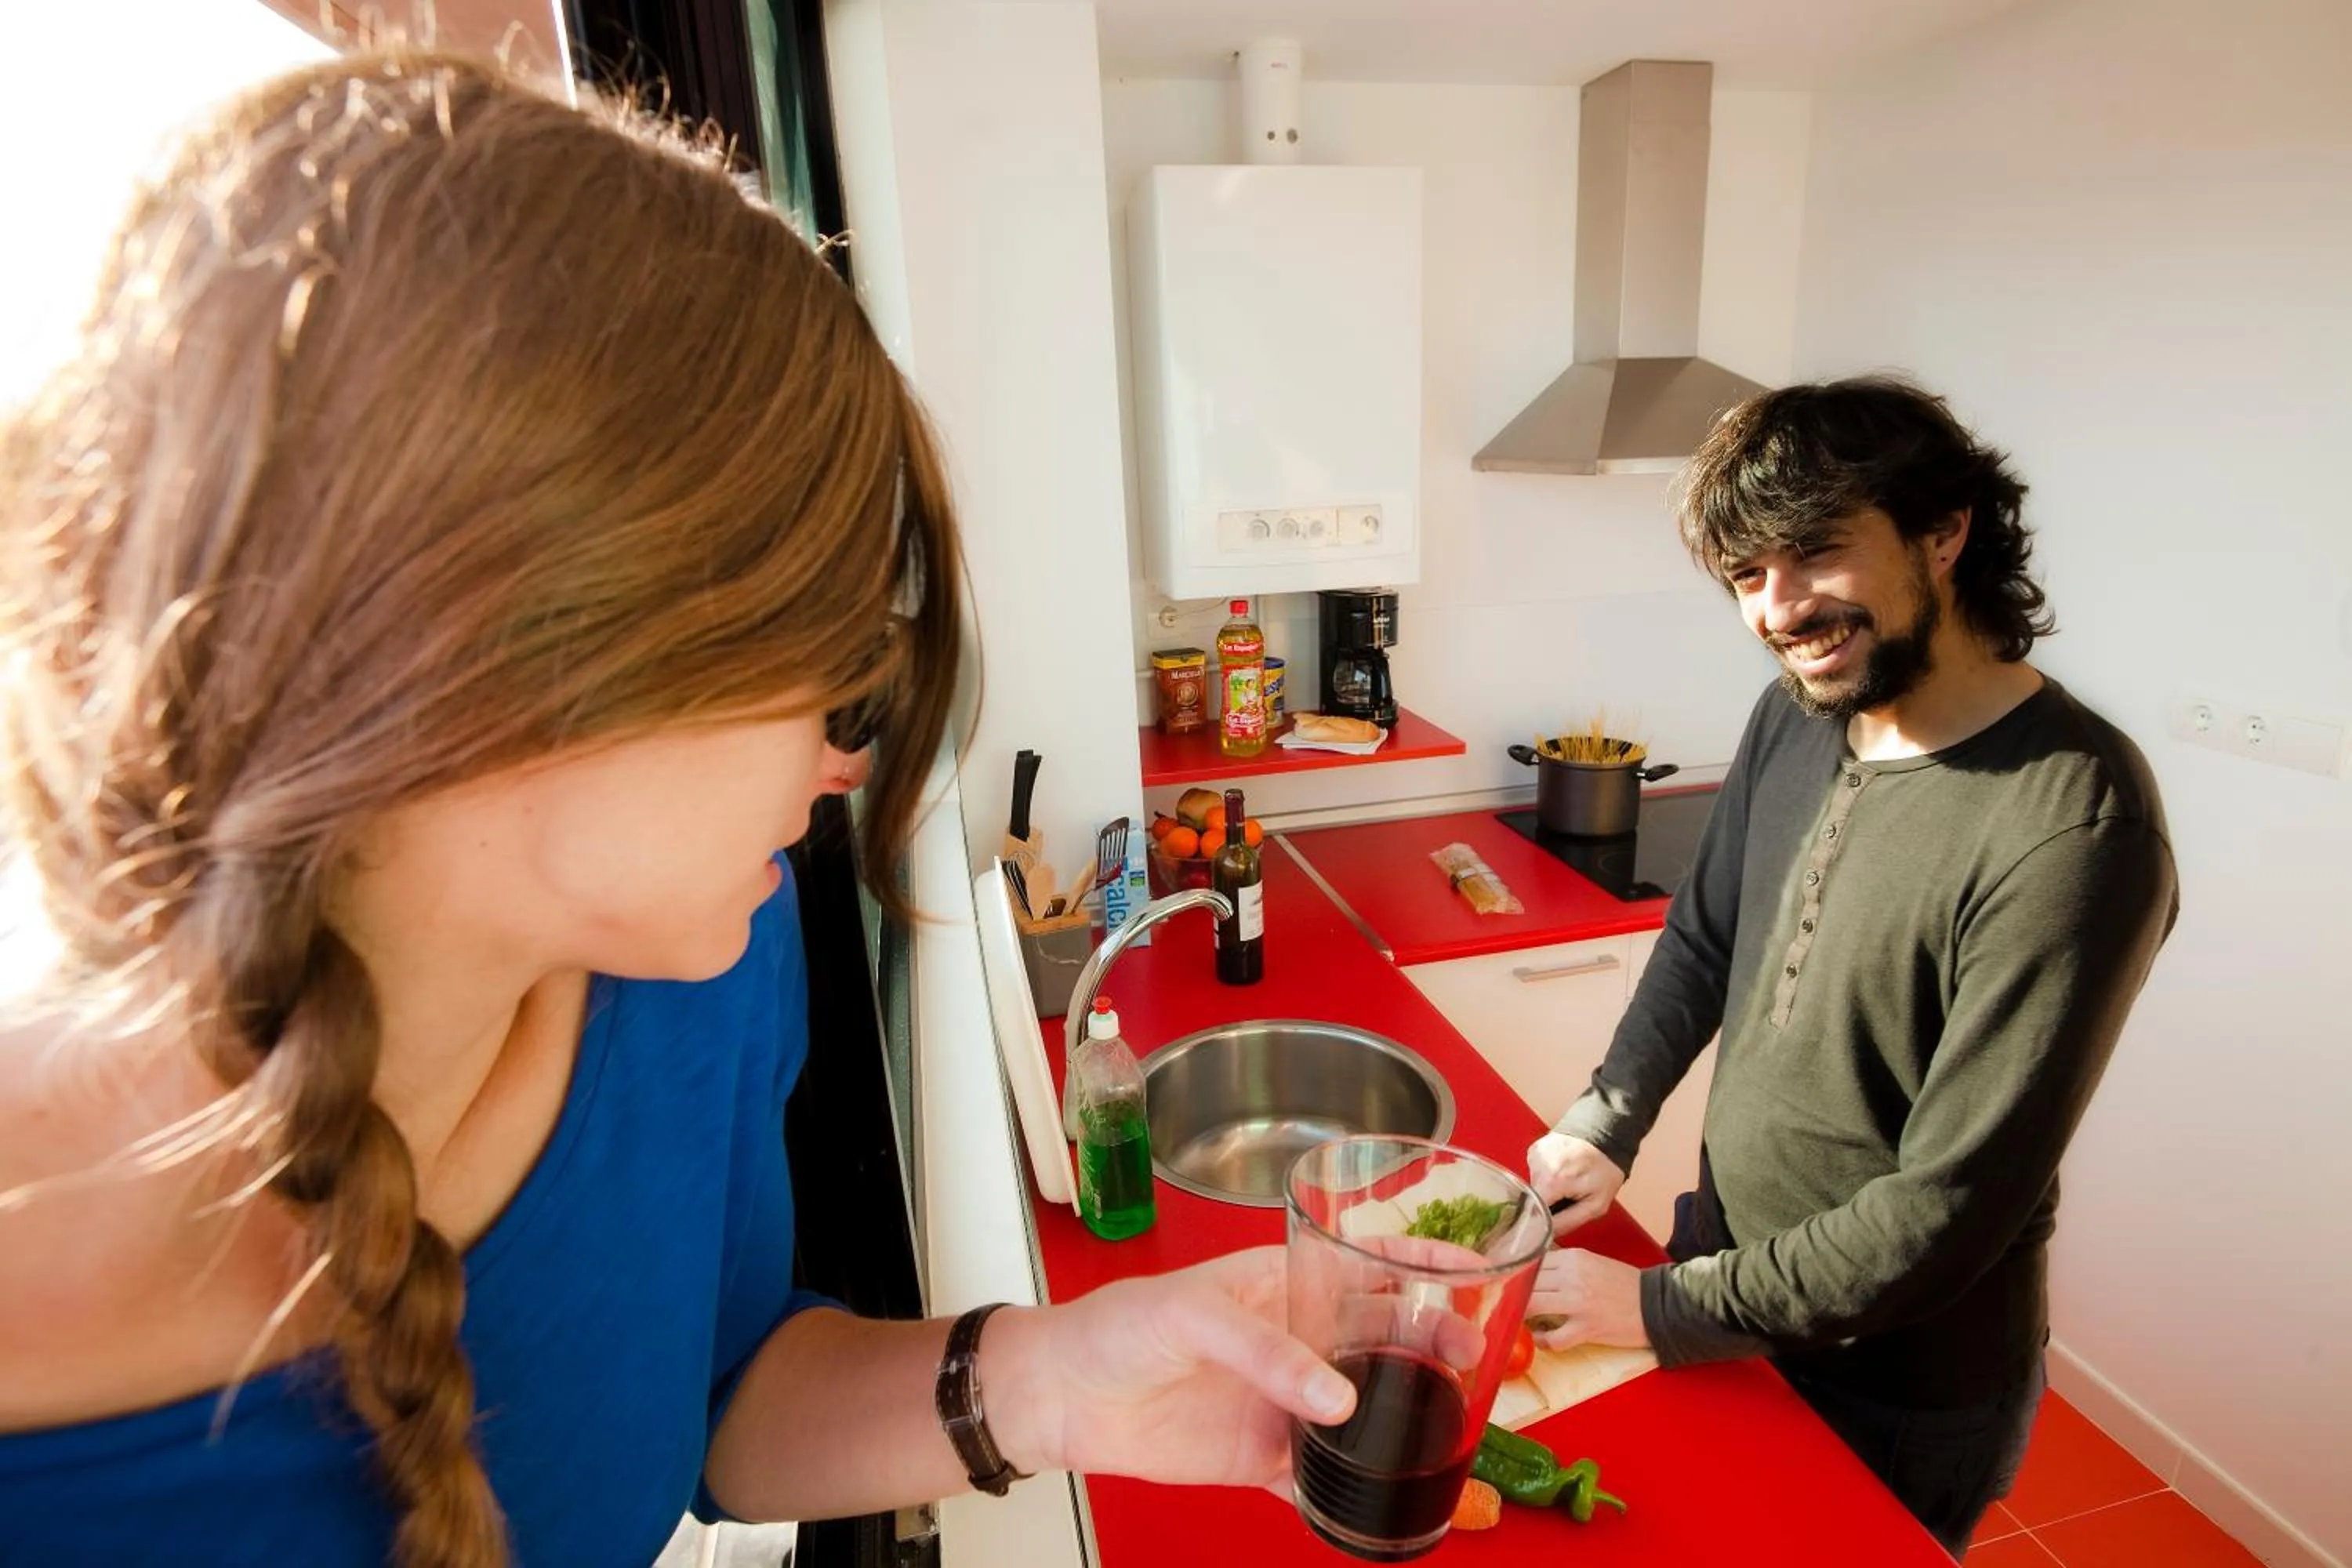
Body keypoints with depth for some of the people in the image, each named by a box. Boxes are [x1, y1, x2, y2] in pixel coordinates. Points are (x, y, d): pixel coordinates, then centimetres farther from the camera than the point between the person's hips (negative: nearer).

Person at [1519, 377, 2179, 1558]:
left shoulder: (2076, 828, -29)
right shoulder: (1796, 717, -7)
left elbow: (1949, 1207, -26)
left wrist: (1666, 1308, -20)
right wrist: (1604, 1124, -6)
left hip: (1897, 1395, -5)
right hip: (1732, 1266, 6)